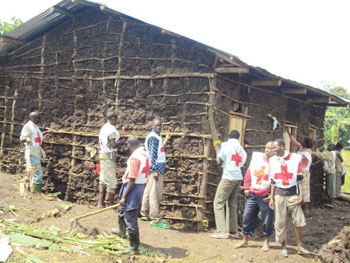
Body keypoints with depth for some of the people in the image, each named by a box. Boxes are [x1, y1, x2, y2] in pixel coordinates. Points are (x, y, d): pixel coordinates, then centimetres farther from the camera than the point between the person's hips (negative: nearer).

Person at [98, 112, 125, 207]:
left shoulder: (103, 128, 16)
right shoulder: (111, 129, -13)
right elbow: (113, 145, -21)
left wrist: (119, 141, 14)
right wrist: (122, 142, -4)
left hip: (103, 155, 10)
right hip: (109, 156, -10)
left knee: (103, 180, 12)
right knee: (112, 182, -5)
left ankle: (100, 203, 14)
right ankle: (111, 205, -1)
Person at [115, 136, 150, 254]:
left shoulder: (134, 158, -24)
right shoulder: (145, 155, 4)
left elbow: (132, 180, -24)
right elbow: (143, 175, 12)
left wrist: (124, 196, -18)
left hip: (132, 188, -10)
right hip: (140, 186, 10)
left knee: (130, 219, -2)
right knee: (123, 210, 31)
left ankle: (134, 247, 6)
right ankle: (122, 231, 55)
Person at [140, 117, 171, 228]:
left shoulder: (157, 136, 17)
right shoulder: (153, 137, -13)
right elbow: (152, 154, -19)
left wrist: (165, 140, 19)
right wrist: (155, 170, -22)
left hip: (158, 167, 10)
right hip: (156, 168, -10)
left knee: (149, 191, 16)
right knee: (155, 193, -9)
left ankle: (145, 214, 26)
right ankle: (155, 219, -7)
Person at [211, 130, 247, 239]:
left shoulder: (226, 144, -3)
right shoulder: (242, 149, 15)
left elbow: (219, 161, -4)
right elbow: (242, 163, 12)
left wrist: (218, 153, 12)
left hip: (228, 178, -7)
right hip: (239, 178, 7)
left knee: (218, 203, -3)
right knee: (232, 204, 14)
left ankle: (222, 231, -10)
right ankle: (234, 231, 14)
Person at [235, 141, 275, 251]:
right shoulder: (256, 157, 5)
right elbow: (249, 172, 9)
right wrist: (246, 188, 5)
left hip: (265, 197, -4)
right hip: (252, 194, 4)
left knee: (267, 220, 5)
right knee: (247, 216, 9)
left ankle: (266, 242, 23)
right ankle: (245, 240, 24)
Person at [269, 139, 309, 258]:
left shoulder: (295, 158, -1)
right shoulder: (273, 160, 6)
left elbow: (299, 178, 1)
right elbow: (273, 181, 11)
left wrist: (301, 194, -4)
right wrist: (271, 197, 8)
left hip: (293, 193, -2)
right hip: (279, 194, 2)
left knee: (298, 219, -2)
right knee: (280, 221, 1)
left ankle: (299, 247, 10)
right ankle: (283, 246, 12)